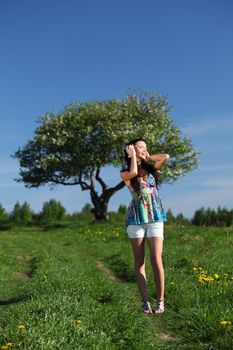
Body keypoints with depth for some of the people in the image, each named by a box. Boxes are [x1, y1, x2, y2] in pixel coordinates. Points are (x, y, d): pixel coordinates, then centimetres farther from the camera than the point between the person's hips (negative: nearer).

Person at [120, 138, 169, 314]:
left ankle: (160, 300, 3)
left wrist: (147, 158, 5)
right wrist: (133, 156, -3)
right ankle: (145, 301, 9)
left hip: (155, 219, 1)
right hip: (135, 219, 0)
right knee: (139, 262, 2)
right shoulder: (125, 173, 5)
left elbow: (166, 157, -7)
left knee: (156, 260, -8)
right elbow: (133, 173, -19)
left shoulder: (151, 168, 10)